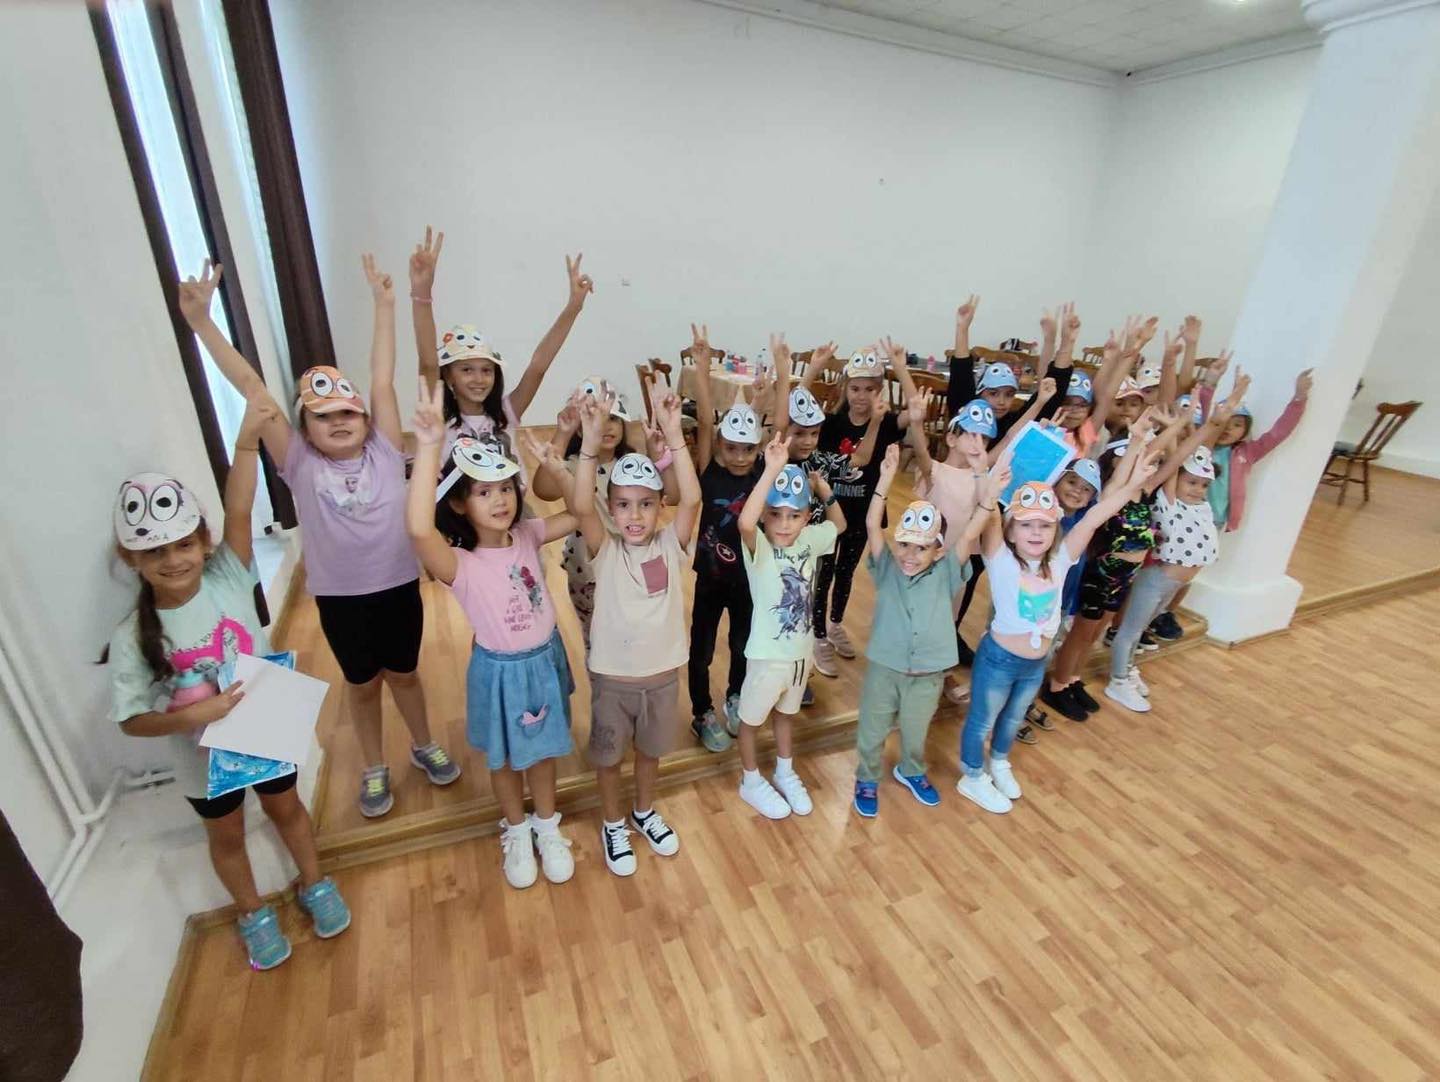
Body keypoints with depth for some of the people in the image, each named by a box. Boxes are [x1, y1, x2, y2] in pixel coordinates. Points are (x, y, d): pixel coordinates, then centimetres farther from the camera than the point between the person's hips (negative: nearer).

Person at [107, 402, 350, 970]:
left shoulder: (227, 581, -20)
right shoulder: (132, 638, -20)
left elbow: (238, 515, -36)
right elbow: (132, 721, -13)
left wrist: (247, 441, -48)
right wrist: (192, 715, -31)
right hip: (205, 755, 0)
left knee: (286, 809, 23)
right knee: (227, 836, 23)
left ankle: (314, 885, 49)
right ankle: (254, 915, 49)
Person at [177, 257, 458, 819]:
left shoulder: (384, 452, -6)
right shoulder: (300, 465, -7)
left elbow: (383, 381, -9)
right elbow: (251, 387, -10)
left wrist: (384, 305, -8)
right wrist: (201, 321, -12)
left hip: (398, 585, 0)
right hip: (340, 597, 0)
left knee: (404, 673, 20)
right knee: (362, 684, 19)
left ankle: (424, 747, 44)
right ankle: (374, 768, 41)